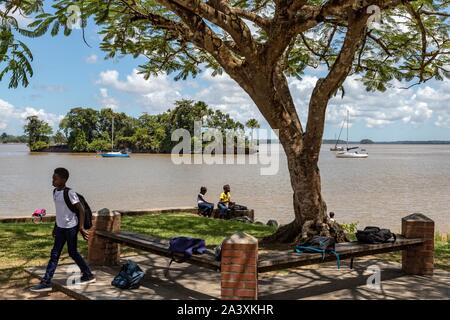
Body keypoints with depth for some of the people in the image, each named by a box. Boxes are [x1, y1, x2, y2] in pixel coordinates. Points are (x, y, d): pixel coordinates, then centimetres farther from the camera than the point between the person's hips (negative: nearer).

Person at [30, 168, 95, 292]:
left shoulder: (70, 193, -18)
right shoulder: (55, 192, 7)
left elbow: (81, 210, -17)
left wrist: (81, 228, -18)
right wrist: (55, 227, 19)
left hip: (71, 227, -7)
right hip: (60, 227, 7)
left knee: (72, 252, 4)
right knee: (54, 254, 5)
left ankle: (88, 275, 21)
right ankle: (46, 282, 7)